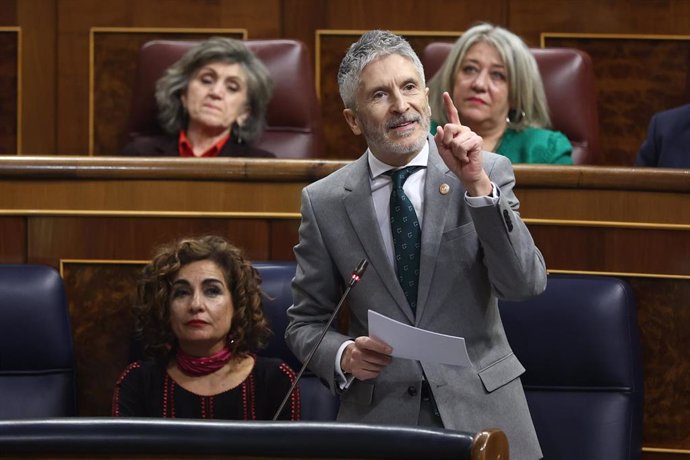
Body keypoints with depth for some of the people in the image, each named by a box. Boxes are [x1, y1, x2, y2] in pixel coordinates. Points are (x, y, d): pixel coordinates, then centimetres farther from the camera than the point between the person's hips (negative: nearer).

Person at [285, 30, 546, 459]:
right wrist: (343, 356, -13)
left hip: (481, 412, 0)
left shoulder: (488, 172, -2)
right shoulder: (324, 202, 1)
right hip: (379, 417, 1)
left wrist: (478, 185, -22)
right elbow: (306, 323, 8)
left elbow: (525, 284, -13)